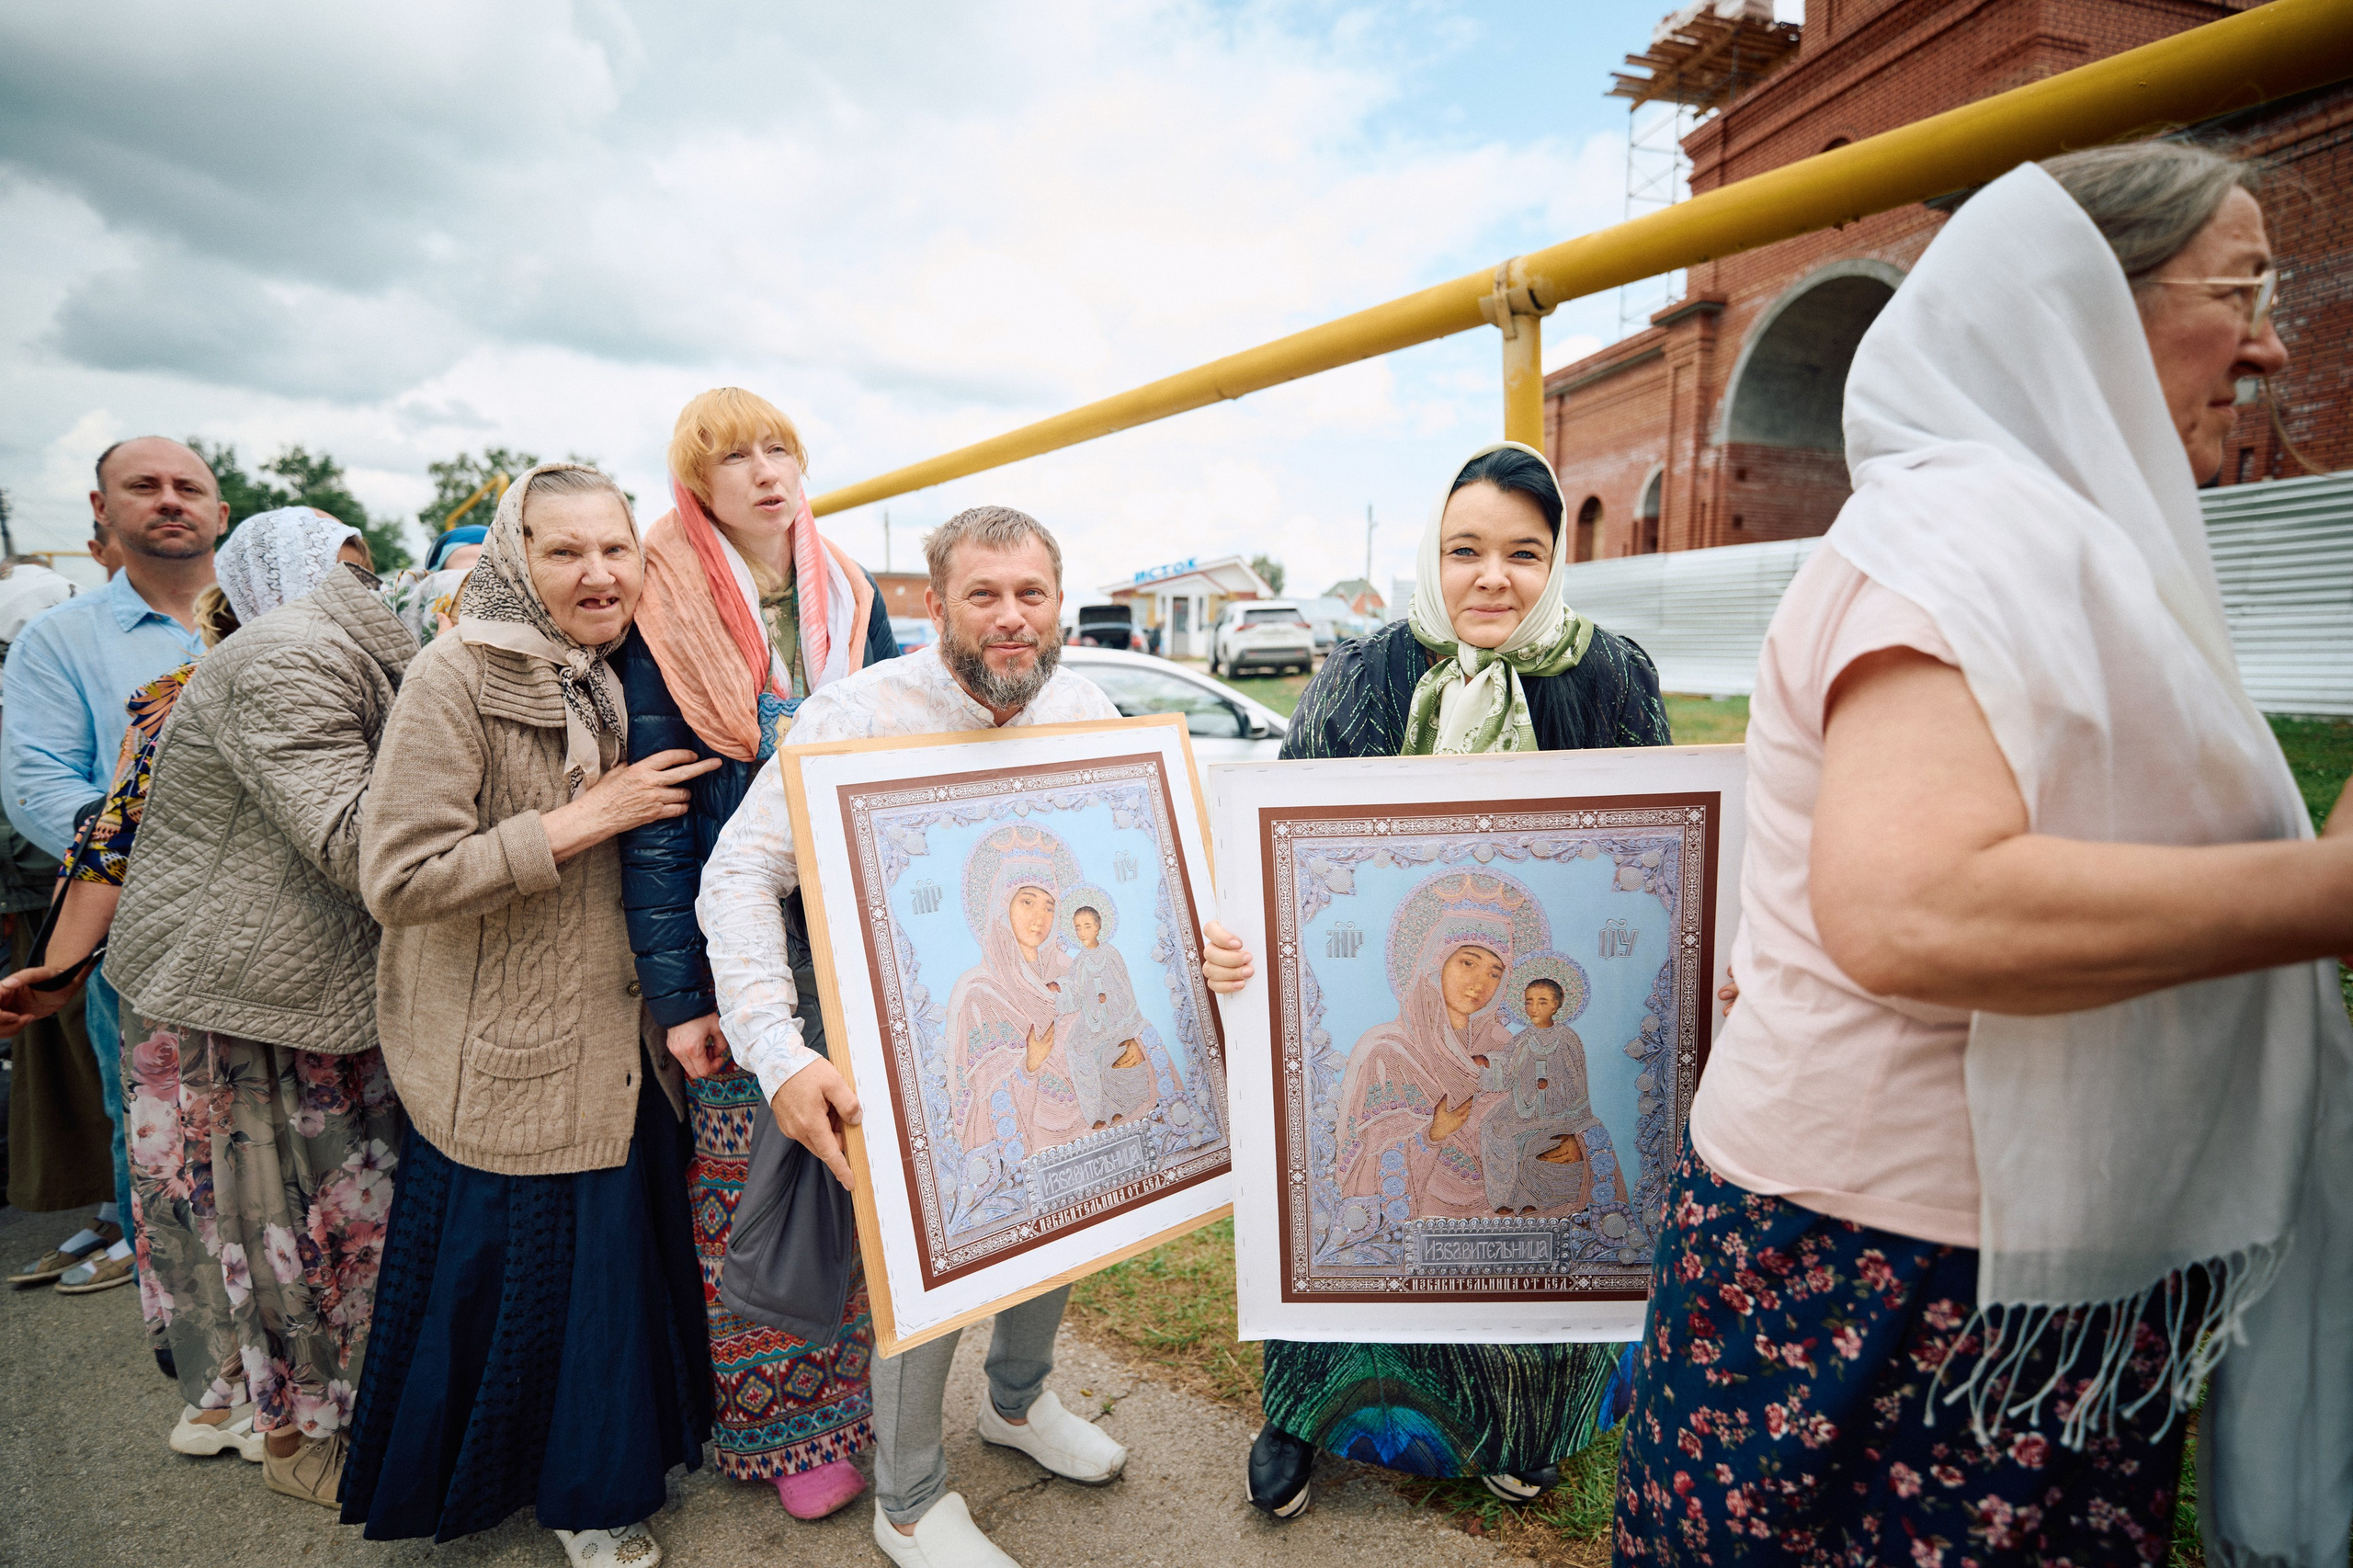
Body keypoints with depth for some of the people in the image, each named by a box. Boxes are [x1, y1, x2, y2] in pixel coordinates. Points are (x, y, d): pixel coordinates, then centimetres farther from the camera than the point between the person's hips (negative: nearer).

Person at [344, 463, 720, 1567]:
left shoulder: (616, 679, 8)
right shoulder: (453, 680, -15)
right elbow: (398, 879, -22)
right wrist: (586, 820, -21)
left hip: (617, 1041, 7)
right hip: (506, 1060, -6)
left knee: (626, 1254, 16)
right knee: (518, 1272, 8)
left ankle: (600, 1475, 40)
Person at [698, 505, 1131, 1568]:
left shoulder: (1089, 712, -5)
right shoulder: (858, 716, -21)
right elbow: (740, 875, -24)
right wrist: (779, 1052, -34)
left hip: (1059, 1042, 6)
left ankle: (1017, 1401, 53)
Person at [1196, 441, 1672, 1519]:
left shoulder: (1614, 684, -5)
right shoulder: (1360, 683, -7)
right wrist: (1231, 942, -22)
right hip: (1376, 1030, -1)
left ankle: (1517, 1427, 49)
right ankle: (1306, 1413, 42)